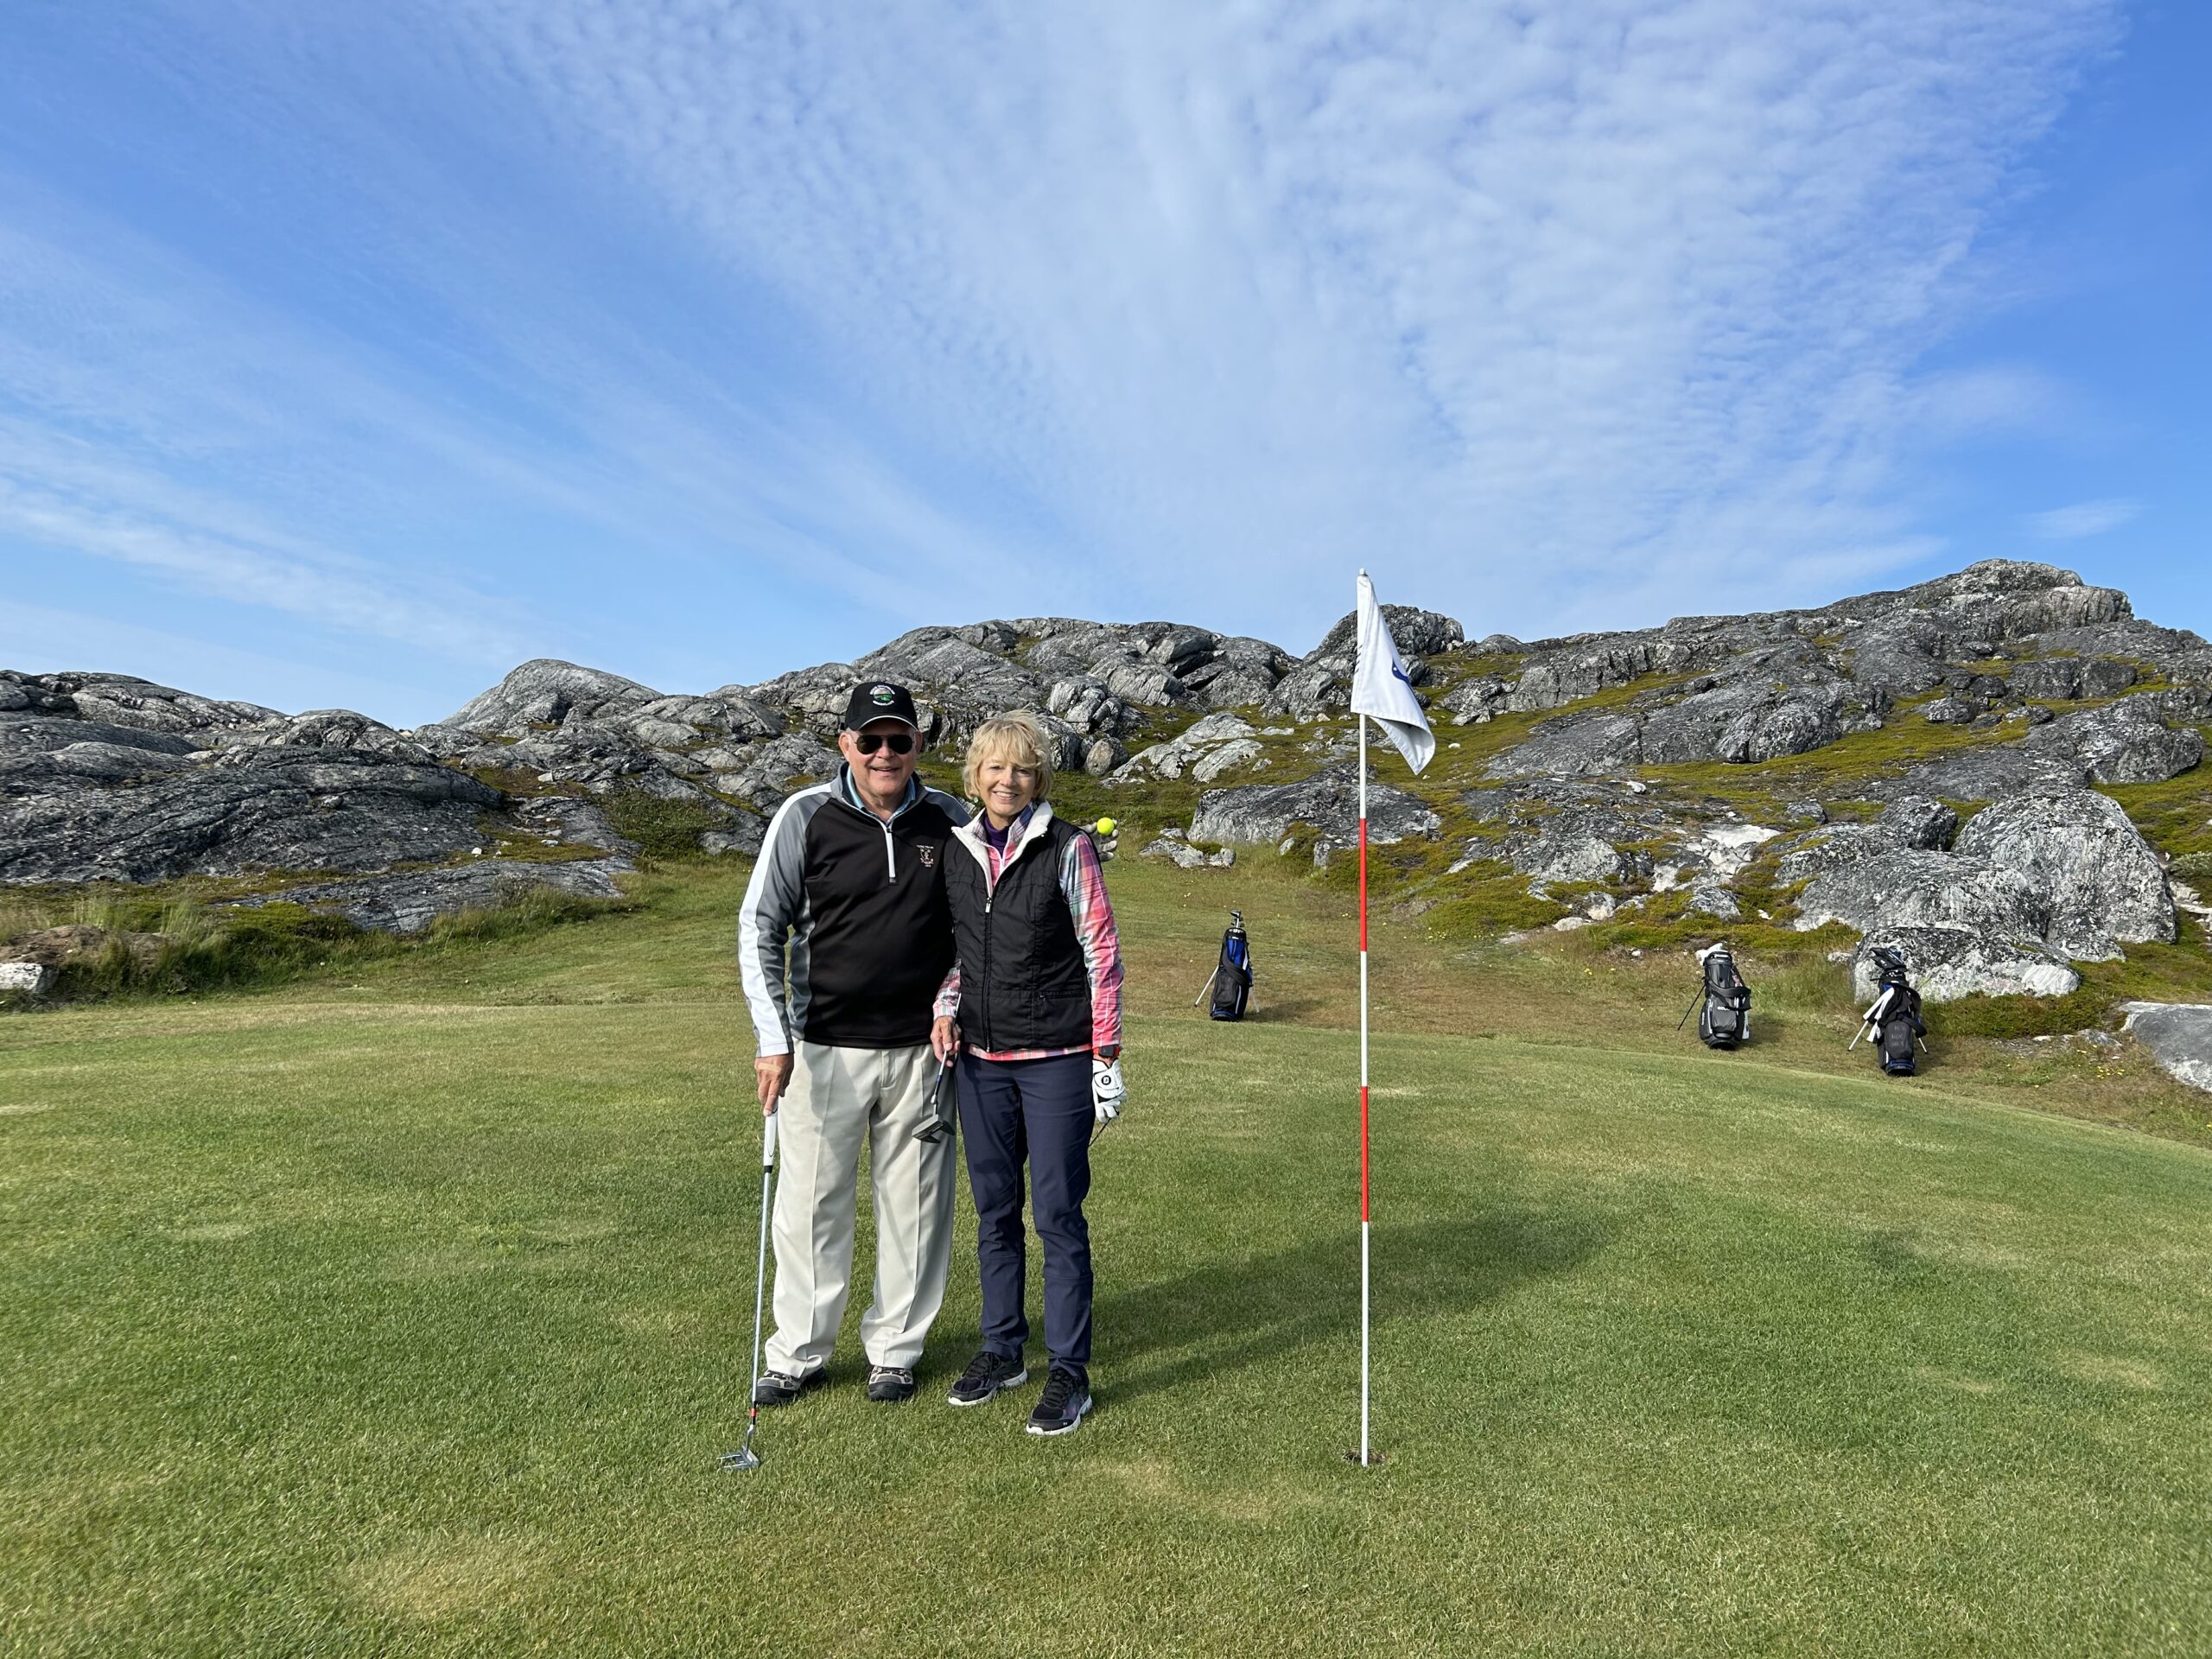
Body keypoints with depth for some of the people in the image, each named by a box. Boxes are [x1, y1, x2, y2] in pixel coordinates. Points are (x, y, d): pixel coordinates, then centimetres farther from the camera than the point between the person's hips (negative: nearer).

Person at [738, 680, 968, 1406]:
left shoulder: (950, 821, 1)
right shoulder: (805, 816, -5)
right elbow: (759, 926, -4)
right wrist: (773, 1038, -12)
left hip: (920, 1048, 2)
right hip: (825, 1048, -1)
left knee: (914, 1205, 10)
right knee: (810, 1203, 7)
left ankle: (894, 1349, 28)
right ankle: (798, 1354, 26)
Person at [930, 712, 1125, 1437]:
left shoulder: (1066, 848, -7)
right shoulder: (955, 852, 6)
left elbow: (1102, 954, -6)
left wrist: (1106, 1058, -8)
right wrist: (946, 1006, -1)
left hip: (1055, 1058, -5)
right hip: (981, 1058, 5)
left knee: (1058, 1213, 0)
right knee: (994, 1210, 14)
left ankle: (1068, 1371, 14)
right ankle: (1002, 1349, 31)